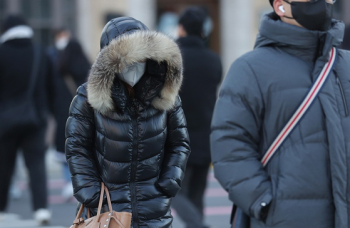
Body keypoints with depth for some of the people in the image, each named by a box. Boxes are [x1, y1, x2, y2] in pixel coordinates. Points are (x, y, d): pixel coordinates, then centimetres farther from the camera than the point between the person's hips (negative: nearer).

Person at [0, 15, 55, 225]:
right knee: (37, 163, -1)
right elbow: (51, 87, 10)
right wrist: (48, 111, 19)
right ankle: (41, 207, -15)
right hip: (36, 118, 3)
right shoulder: (41, 54, 6)